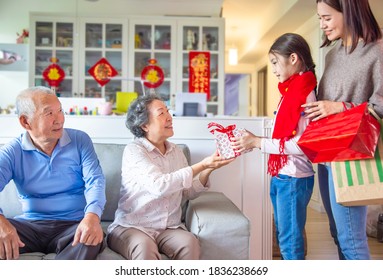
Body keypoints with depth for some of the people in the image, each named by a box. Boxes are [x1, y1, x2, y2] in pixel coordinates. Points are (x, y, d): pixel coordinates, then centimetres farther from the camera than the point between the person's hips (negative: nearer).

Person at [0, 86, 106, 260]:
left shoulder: (80, 141, 1)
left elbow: (95, 180, -10)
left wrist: (92, 216, -32)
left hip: (73, 225, -1)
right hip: (30, 225, 1)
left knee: (93, 239, -34)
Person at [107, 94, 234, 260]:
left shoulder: (176, 151, 11)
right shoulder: (133, 150, -9)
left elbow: (188, 193, 10)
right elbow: (159, 185, -24)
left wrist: (207, 171, -8)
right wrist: (202, 165, -22)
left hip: (169, 228, 5)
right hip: (131, 227, -4)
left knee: (189, 242, -26)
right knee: (144, 246, -36)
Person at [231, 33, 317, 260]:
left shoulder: (304, 93, -16)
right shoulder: (291, 90, 12)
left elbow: (301, 144, -22)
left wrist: (257, 142, -19)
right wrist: (253, 142, 1)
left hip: (294, 178, -9)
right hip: (280, 176, 9)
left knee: (290, 240, 4)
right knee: (285, 236, 20)